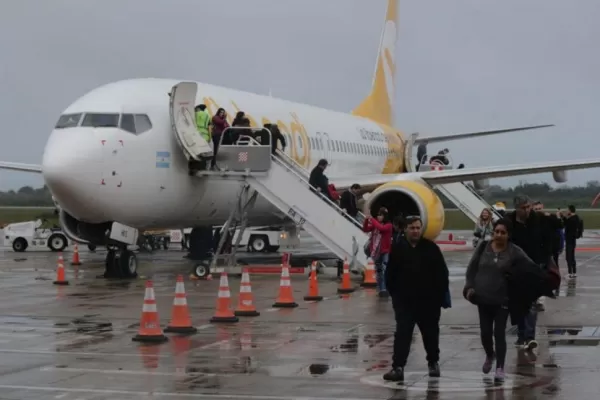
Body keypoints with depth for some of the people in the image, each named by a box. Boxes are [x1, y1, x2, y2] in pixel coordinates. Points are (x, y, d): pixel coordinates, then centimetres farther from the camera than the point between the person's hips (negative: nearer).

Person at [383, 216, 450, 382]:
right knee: (402, 334, -7)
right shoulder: (397, 249, -1)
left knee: (430, 334, 14)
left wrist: (440, 295, -4)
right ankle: (398, 367, -11)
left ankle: (433, 362, 33)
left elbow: (442, 274, 0)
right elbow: (390, 274, 4)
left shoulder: (431, 248, -3)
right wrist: (394, 294, 1)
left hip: (428, 301, 0)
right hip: (404, 301, 0)